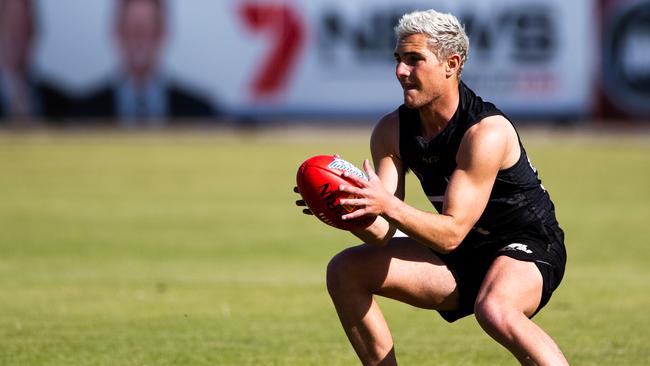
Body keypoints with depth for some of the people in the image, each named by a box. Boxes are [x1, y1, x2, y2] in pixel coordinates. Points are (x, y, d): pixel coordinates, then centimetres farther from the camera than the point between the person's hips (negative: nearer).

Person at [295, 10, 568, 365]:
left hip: (528, 247, -7)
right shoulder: (391, 131, -4)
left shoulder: (486, 132, -25)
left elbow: (452, 234, -27)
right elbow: (382, 233, -10)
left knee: (494, 310, -41)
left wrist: (389, 206, -41)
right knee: (345, 271, -3)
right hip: (463, 257, 8)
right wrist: (346, 212, -32)